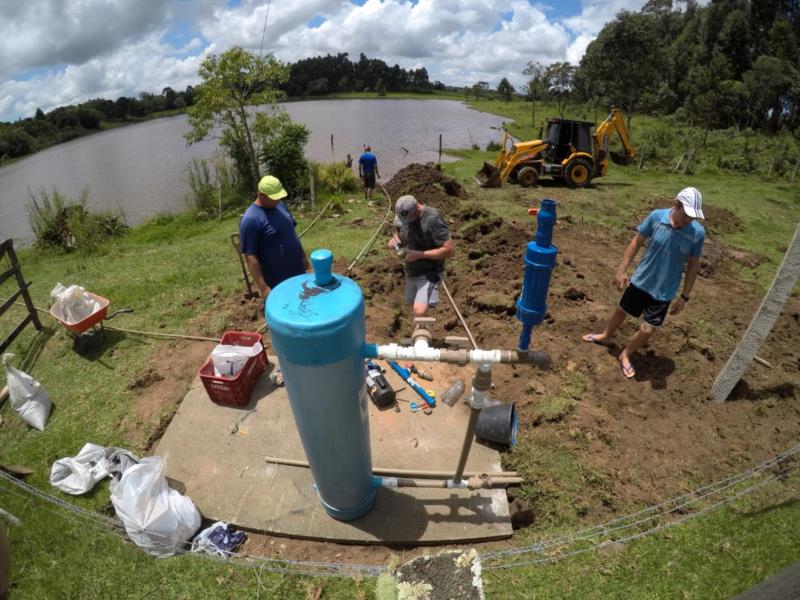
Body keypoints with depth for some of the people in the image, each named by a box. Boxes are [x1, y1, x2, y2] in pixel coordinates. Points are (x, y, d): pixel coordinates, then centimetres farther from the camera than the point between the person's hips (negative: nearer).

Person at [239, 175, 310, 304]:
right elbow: (250, 256, -21)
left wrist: (303, 256, 17)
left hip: (297, 273, 7)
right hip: (277, 282, -7)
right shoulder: (251, 219, -21)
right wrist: (263, 287, -23)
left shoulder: (280, 205, 2)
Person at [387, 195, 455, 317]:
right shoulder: (402, 217, -4)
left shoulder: (432, 219, -25)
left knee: (419, 311, -26)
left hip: (429, 274, -8)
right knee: (412, 302, 26)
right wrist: (394, 240, -10)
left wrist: (419, 254, -26)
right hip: (411, 273, 8)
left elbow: (449, 250, -25)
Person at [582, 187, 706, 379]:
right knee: (621, 311, 21)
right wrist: (621, 270, -3)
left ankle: (625, 355, 30)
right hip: (640, 281, 1)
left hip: (664, 291, 0)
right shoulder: (656, 217, -17)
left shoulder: (697, 233, -16)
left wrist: (684, 296, -1)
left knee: (648, 330, 3)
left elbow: (693, 265, -3)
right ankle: (606, 336, 50)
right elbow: (637, 242, -4)